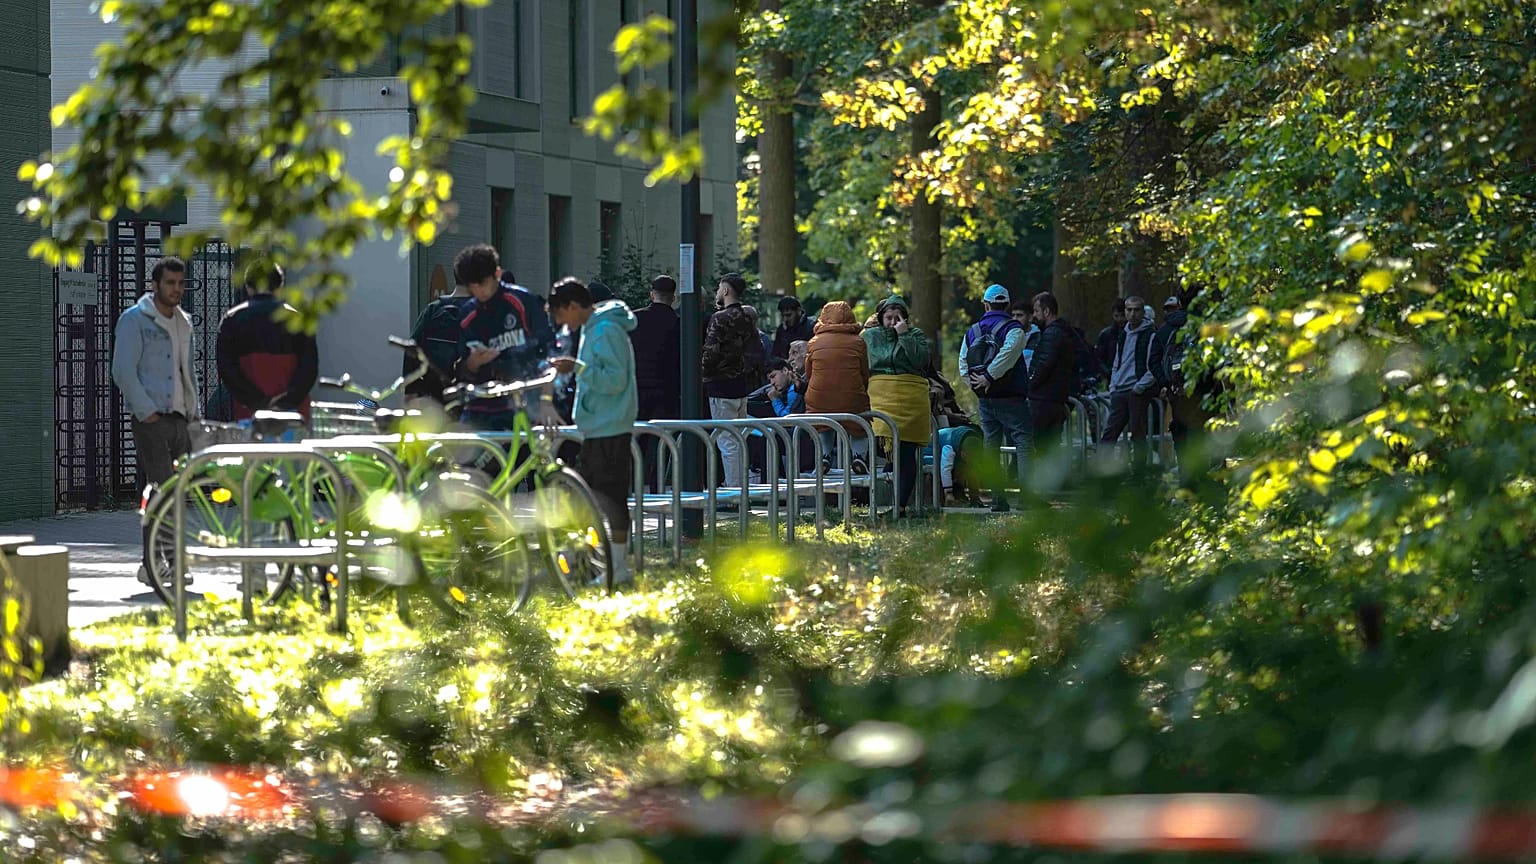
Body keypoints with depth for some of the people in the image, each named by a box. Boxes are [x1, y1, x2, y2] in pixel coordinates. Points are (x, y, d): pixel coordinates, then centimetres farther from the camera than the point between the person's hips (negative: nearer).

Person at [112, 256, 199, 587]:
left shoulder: (183, 323, 20)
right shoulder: (135, 320, -4)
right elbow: (123, 372, -11)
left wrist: (193, 412, 17)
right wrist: (147, 412, -16)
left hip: (178, 420, 8)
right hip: (150, 420, -8)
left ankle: (157, 565, 11)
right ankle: (156, 567, -14)